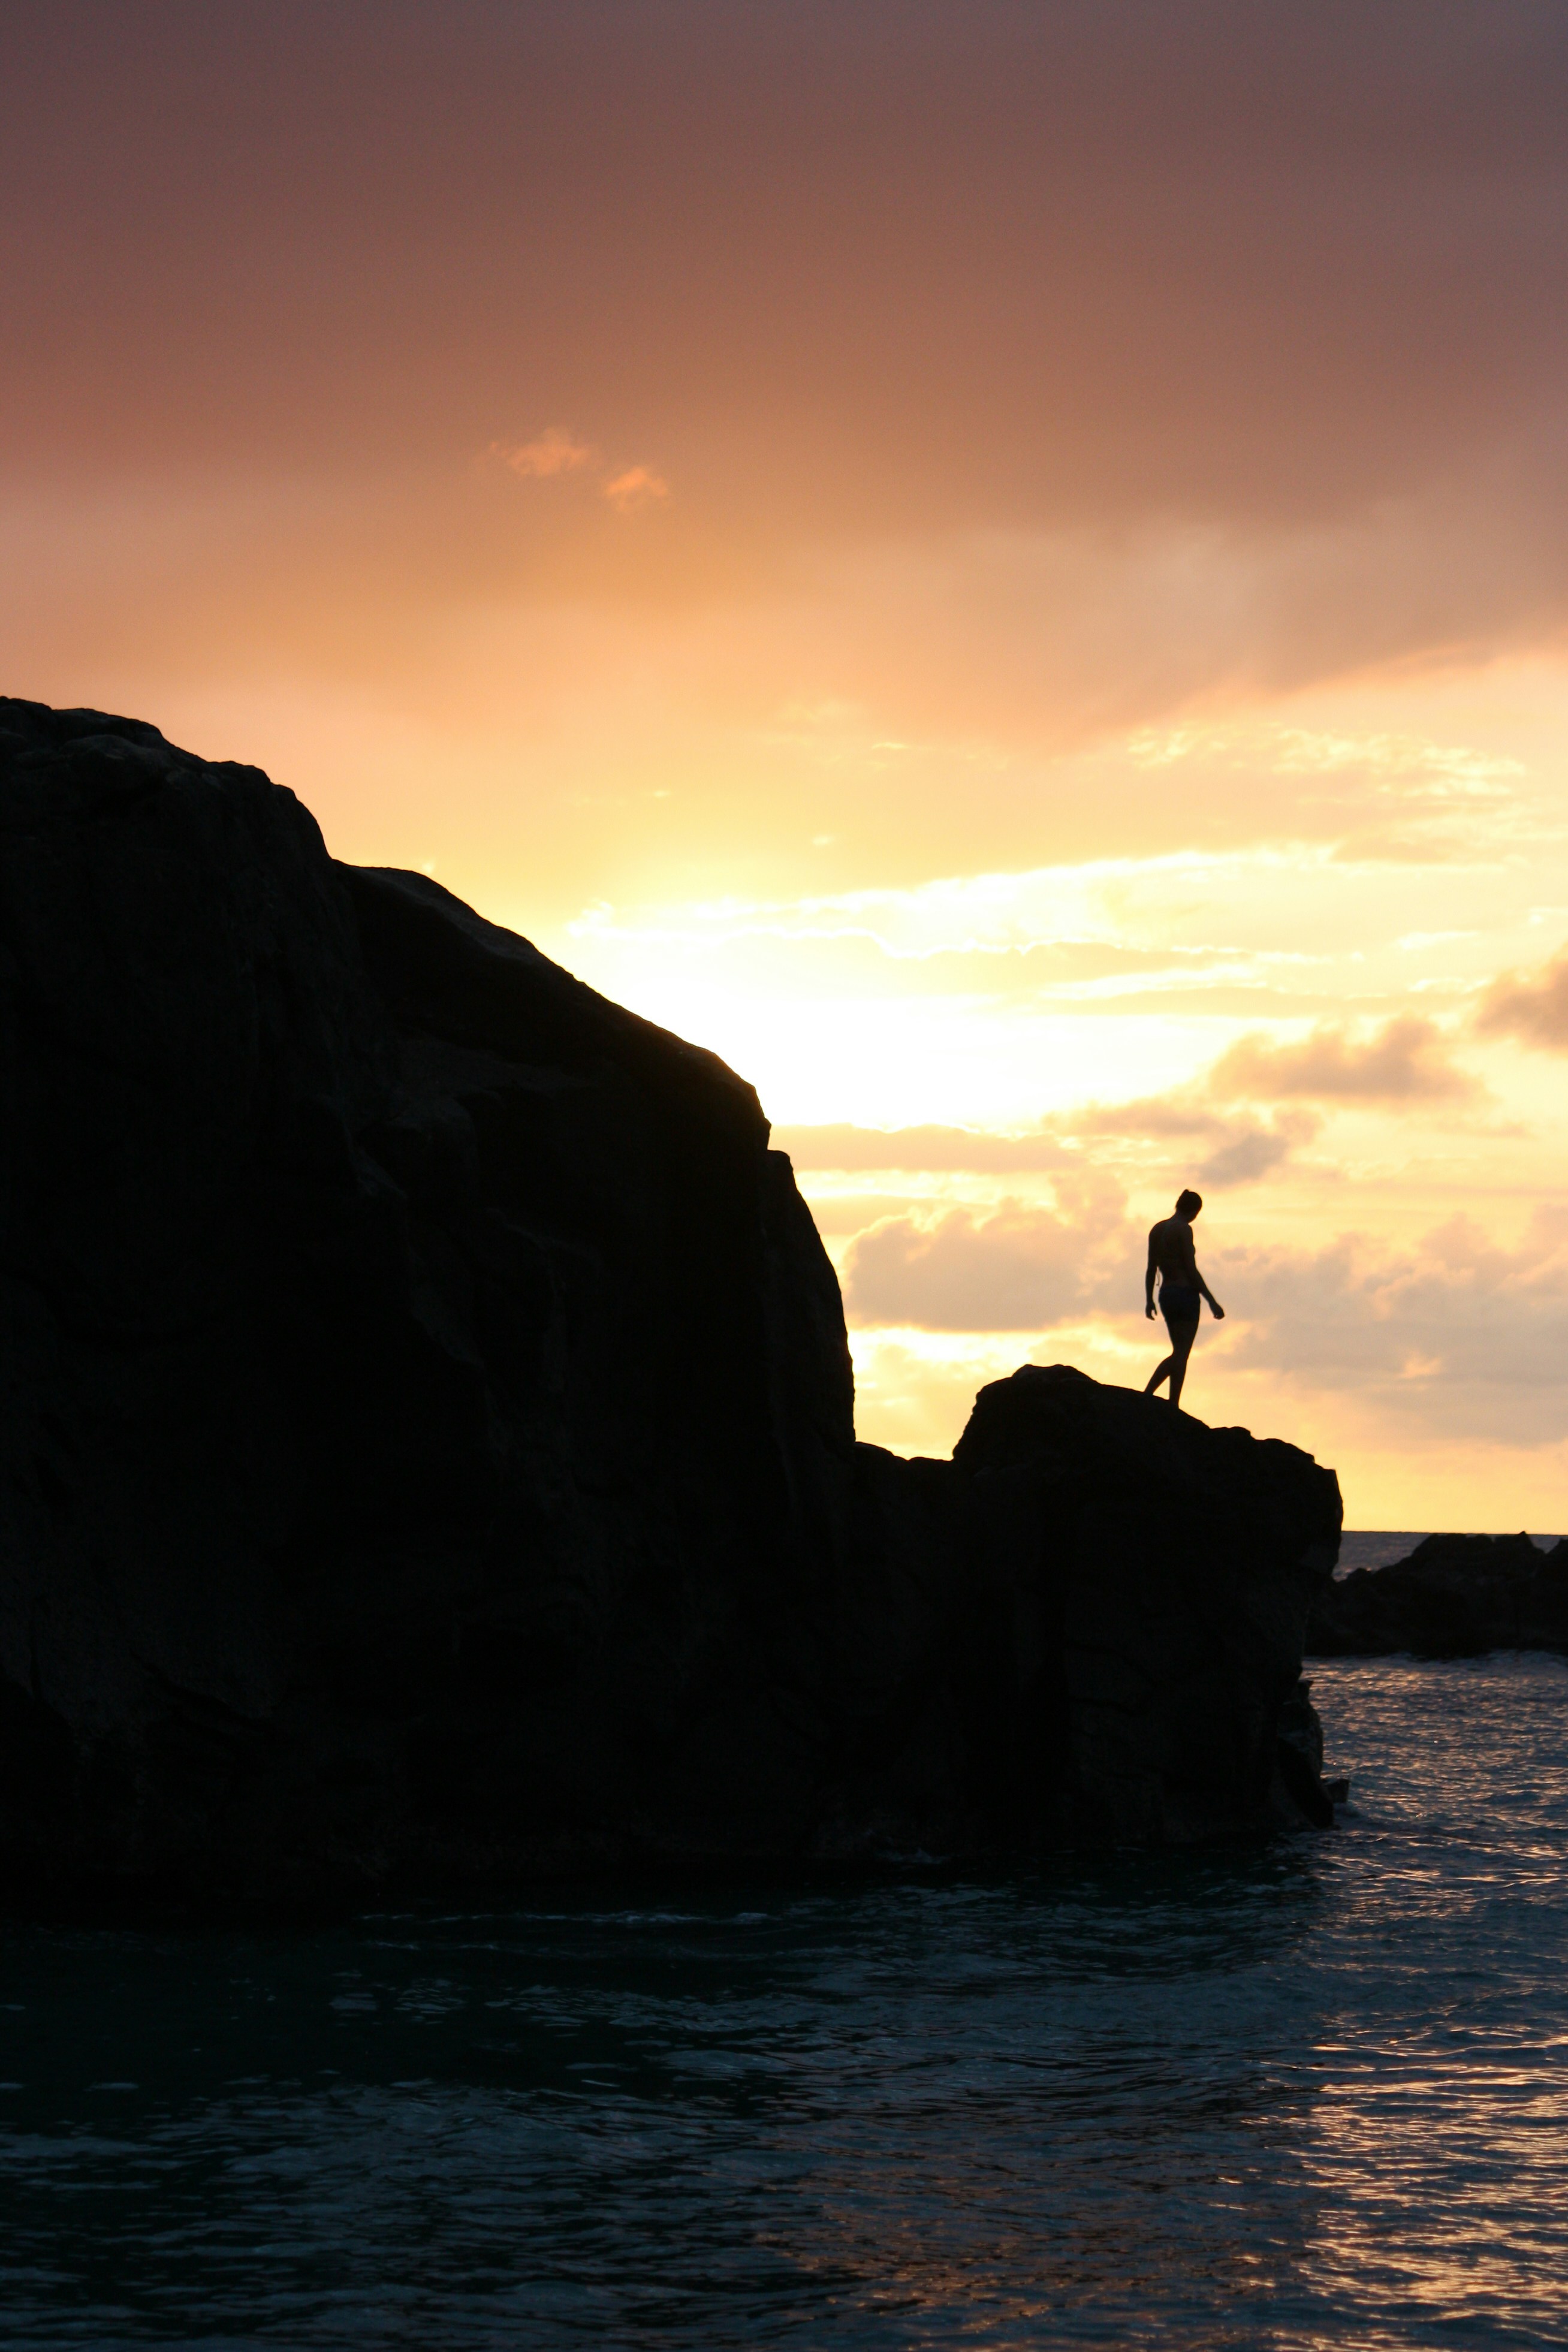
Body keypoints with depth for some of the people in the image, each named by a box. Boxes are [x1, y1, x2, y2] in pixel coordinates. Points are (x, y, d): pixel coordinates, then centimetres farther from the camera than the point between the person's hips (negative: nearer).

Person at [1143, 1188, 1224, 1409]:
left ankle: (1146, 1395, 6)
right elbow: (1192, 1270, -15)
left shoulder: (1157, 1229, 12)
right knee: (1181, 1354, -4)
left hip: (1166, 1294, 8)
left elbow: (1151, 1269, 16)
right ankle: (1174, 1407, -5)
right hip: (1185, 1293, -8)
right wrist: (1212, 1301, -13)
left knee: (1179, 1353, 15)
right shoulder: (1184, 1229, -11)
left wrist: (1149, 1300, 24)